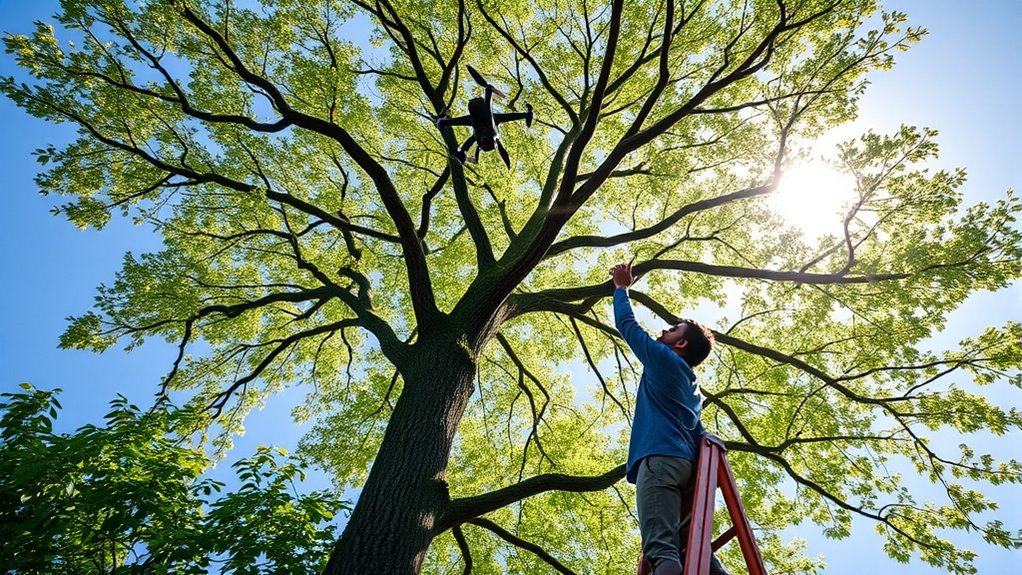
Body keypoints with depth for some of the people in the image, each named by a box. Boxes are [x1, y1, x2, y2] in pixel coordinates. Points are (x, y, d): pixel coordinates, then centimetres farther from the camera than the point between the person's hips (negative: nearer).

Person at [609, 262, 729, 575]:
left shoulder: (663, 358, 11)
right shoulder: (692, 389, 34)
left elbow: (627, 324, 19)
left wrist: (621, 287, 33)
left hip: (660, 458, -8)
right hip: (685, 464, 9)